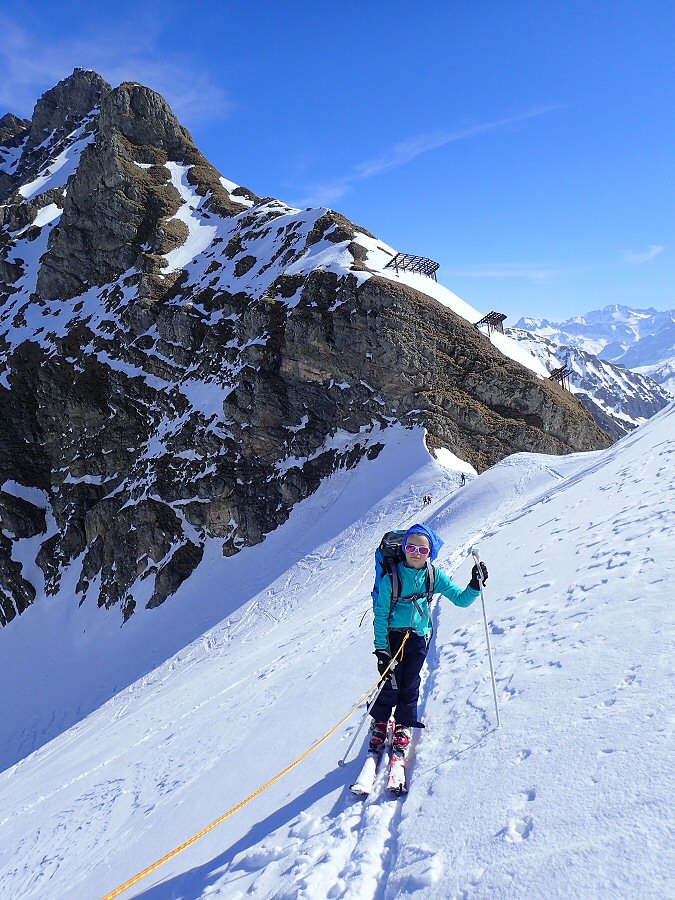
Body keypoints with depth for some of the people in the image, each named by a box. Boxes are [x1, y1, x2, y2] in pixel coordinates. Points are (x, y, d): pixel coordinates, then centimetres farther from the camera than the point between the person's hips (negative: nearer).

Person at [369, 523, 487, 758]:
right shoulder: (392, 577, -10)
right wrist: (381, 648, -12)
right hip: (392, 635, -2)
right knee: (391, 684, -3)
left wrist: (475, 585, -20)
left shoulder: (434, 576, -2)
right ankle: (379, 724, 19)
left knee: (410, 685, 5)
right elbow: (381, 613, -8)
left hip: (418, 637, 2)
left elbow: (461, 599, -1)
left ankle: (403, 726, 24)